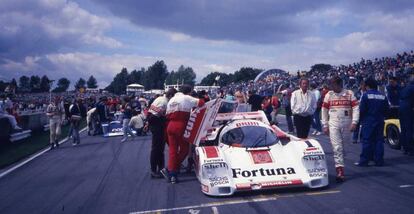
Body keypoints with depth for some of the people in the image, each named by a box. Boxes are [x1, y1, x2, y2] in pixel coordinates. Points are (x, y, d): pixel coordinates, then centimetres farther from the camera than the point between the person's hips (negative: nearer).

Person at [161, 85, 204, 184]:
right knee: (184, 149, 5)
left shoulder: (171, 100, 21)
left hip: (170, 126, 7)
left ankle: (171, 172, 6)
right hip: (181, 126, -7)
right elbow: (201, 102, -6)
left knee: (172, 150, 8)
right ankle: (170, 170, 1)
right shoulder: (186, 98, 0)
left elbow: (167, 115, 16)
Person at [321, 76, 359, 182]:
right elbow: (324, 110, 8)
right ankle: (340, 170, -8)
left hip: (346, 124, 0)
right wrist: (325, 125, 5)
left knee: (343, 145, 9)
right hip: (333, 125, 0)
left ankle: (339, 165, 27)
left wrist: (354, 122, -12)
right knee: (337, 147, -7)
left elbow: (356, 108, -3)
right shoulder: (328, 95, 4)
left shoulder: (349, 93, 0)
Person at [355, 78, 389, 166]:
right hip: (380, 121, 4)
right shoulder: (383, 96, 4)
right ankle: (379, 161, 10)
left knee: (366, 141, -1)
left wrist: (362, 119, 4)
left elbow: (362, 109, -11)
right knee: (379, 140, 8)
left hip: (368, 121, -4)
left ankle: (364, 161, 0)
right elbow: (386, 109, 8)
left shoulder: (366, 95, -10)